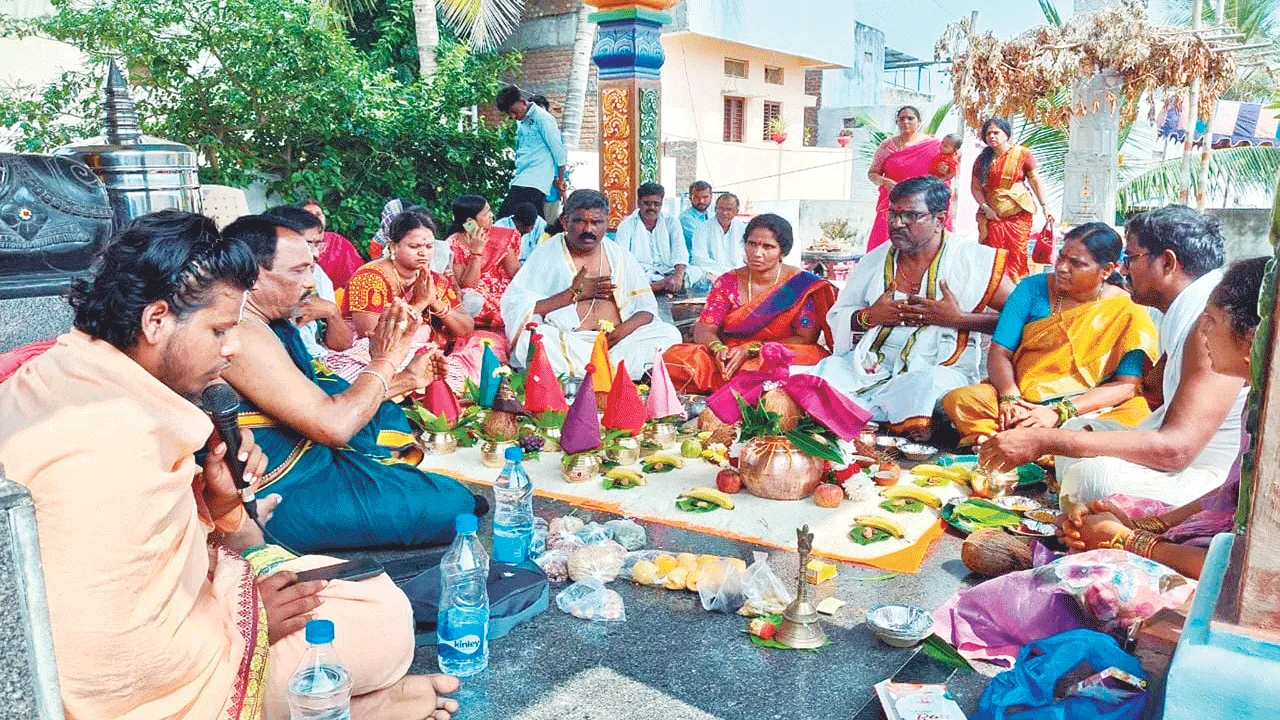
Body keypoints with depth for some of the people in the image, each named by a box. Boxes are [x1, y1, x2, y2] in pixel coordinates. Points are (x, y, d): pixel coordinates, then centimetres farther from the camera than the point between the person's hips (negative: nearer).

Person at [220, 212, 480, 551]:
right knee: (453, 503, -12)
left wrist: (406, 379, 16)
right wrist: (385, 361, -15)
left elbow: (322, 399, 15)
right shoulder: (242, 333, -26)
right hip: (284, 497, -11)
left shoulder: (271, 326, 6)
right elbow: (335, 424, -30)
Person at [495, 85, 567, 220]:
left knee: (505, 216, -21)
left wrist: (560, 180, 0)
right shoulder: (521, 122, 19)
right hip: (523, 180, 9)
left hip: (534, 182, -9)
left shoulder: (542, 118, -7)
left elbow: (558, 150, -7)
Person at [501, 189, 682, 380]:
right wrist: (575, 293, -10)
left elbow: (647, 307, 9)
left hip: (617, 342, 3)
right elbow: (513, 307, -9)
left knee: (670, 334, -17)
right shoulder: (546, 254, 3)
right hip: (564, 345, -3)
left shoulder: (618, 255, 13)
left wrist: (619, 333, -13)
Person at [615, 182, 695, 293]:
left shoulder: (671, 222, 10)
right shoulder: (627, 225, 5)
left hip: (667, 273, 2)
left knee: (696, 272, -26)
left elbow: (680, 253, -4)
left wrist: (678, 276, -26)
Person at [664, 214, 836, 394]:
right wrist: (718, 348, -22)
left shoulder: (802, 285, -1)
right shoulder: (728, 282, 8)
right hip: (729, 360, 2)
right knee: (675, 357, -22)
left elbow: (805, 338, -9)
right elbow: (703, 328, 3)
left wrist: (751, 349, -18)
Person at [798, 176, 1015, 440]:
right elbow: (836, 317, 16)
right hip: (874, 365, 4)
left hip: (940, 367, -3)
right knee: (829, 368, -24)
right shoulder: (875, 260, 13)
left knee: (931, 382, -38)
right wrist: (869, 317, -5)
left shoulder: (973, 261, 0)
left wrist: (959, 319, -13)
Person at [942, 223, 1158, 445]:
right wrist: (1009, 397, -21)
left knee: (1138, 416, -34)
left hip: (1085, 409, -1)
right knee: (957, 401, -24)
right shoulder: (1034, 288, 4)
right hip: (1021, 399, 1)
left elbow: (1127, 384, -10)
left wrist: (1059, 413, -21)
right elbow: (999, 352, -1)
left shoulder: (1127, 312, -1)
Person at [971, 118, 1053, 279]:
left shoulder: (1022, 154, 0)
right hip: (992, 215, 2)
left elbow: (1036, 181, 1)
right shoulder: (982, 159, 7)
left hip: (1018, 214, -2)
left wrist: (1045, 206, -6)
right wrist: (985, 207, -8)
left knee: (1016, 255, -3)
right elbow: (975, 187, 5)